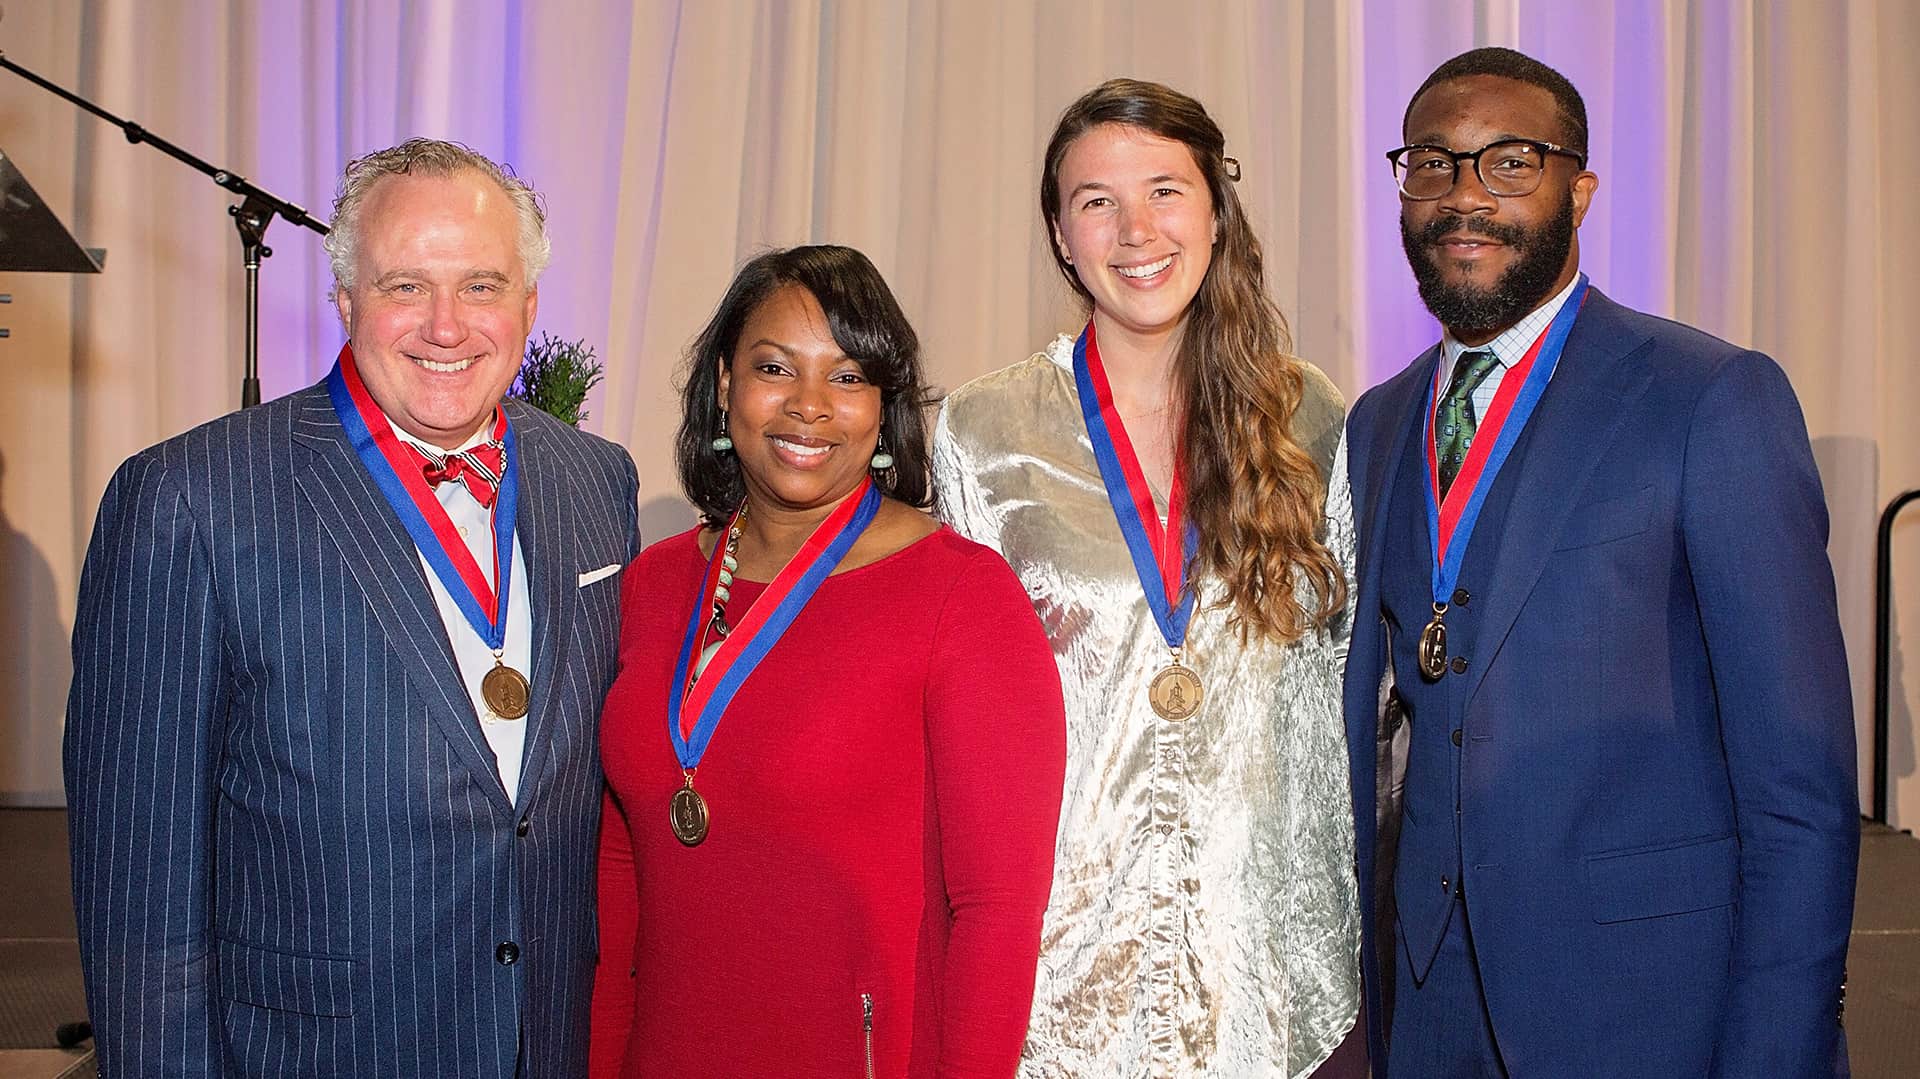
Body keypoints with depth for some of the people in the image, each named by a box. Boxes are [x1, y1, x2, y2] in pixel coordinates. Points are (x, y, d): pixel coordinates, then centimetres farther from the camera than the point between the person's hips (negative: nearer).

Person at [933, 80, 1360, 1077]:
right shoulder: (982, 427, -3)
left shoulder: (1309, 420, 2)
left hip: (1264, 943, 2)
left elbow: (1336, 677, 8)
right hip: (1061, 942, -1)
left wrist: (1354, 923, 6)